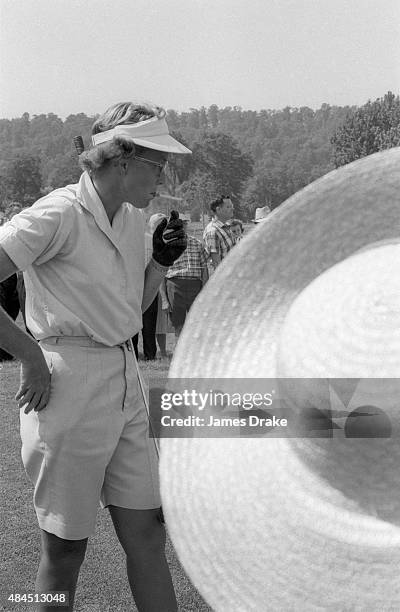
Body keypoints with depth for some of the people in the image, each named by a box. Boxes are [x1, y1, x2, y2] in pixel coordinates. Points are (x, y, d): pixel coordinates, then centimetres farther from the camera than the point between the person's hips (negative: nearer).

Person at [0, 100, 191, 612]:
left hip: (125, 380, 8)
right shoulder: (58, 215, -14)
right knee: (65, 550, 5)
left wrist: (161, 262, 6)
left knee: (147, 534, 11)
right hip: (69, 384, -7)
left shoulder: (131, 217, 12)